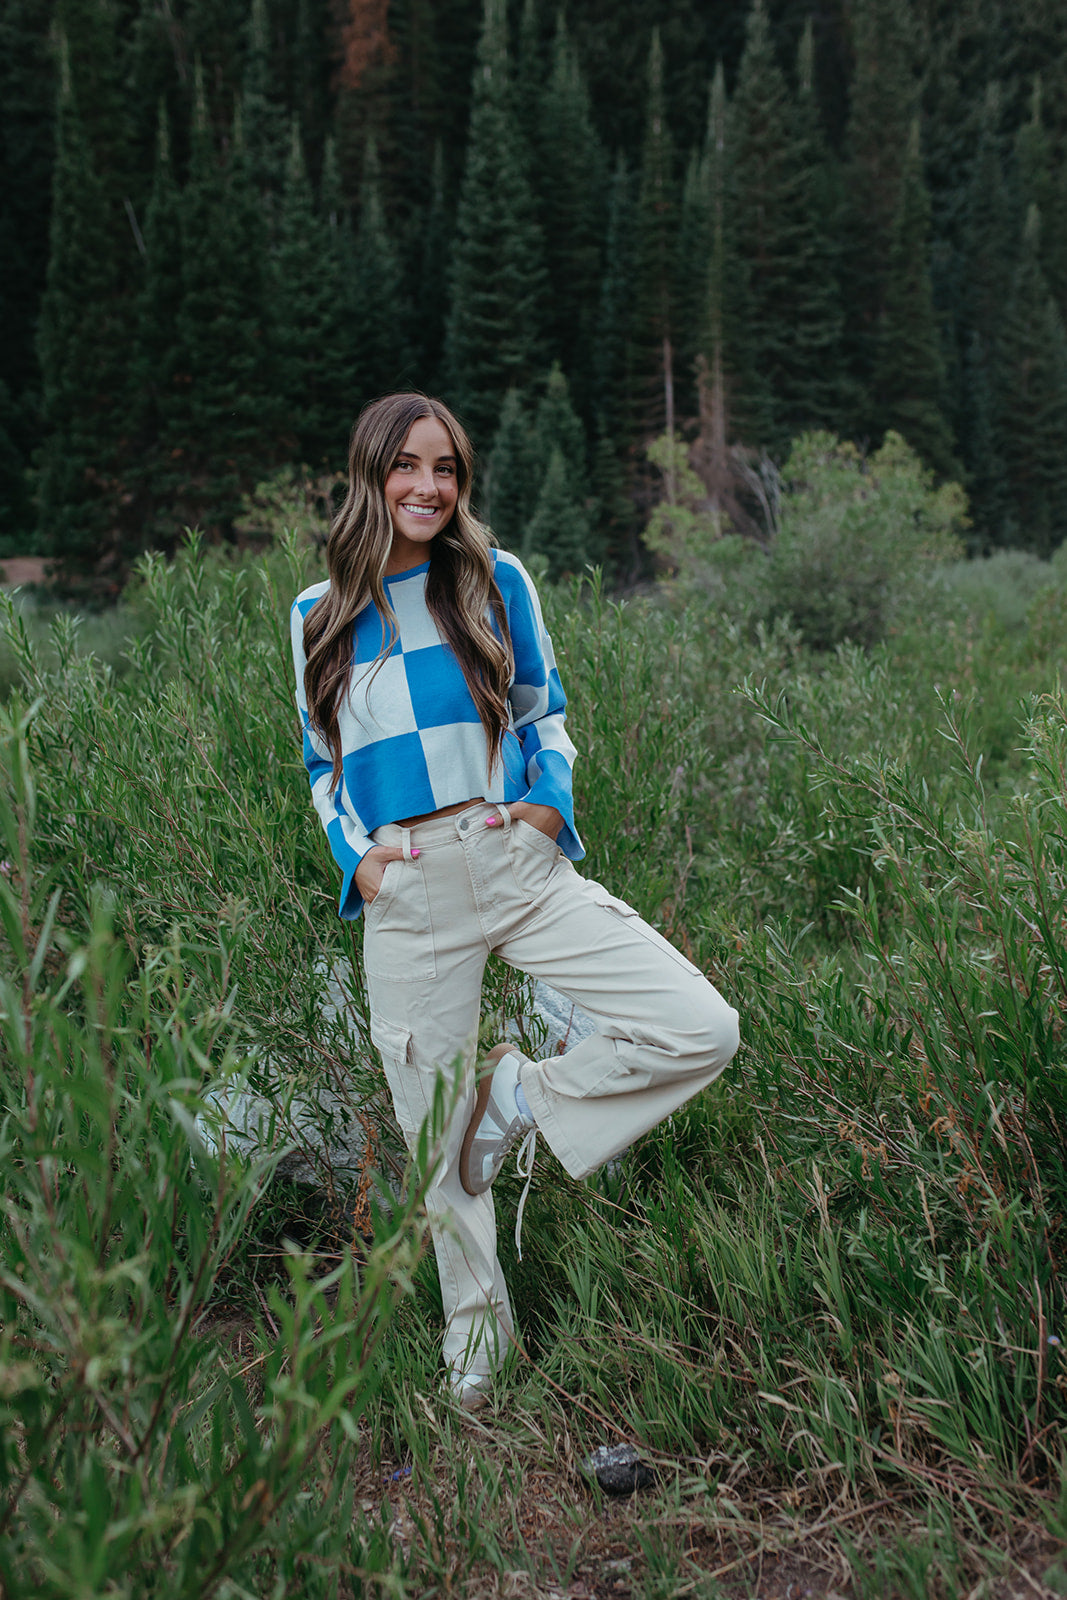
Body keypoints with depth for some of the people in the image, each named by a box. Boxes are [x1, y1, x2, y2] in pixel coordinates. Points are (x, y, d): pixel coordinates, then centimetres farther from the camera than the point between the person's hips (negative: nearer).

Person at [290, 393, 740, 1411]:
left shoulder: (496, 580, 8)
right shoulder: (321, 615, 10)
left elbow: (545, 716, 15)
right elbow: (323, 767, 16)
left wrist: (548, 802, -4)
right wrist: (357, 858, -1)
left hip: (519, 863, 0)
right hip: (406, 897, 0)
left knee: (702, 1032, -15)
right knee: (438, 1135, 6)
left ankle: (522, 1097, 6)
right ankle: (475, 1338, 27)